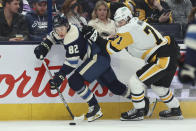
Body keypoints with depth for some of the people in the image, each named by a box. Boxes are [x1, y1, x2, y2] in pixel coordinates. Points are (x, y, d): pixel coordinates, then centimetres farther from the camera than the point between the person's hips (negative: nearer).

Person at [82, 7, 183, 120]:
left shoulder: (128, 29, -14)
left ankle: (138, 112, 6)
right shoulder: (137, 23, 14)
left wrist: (95, 37, -13)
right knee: (158, 86, 26)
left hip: (164, 59, -10)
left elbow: (112, 48, -17)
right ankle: (176, 111, 38)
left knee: (135, 81, -5)